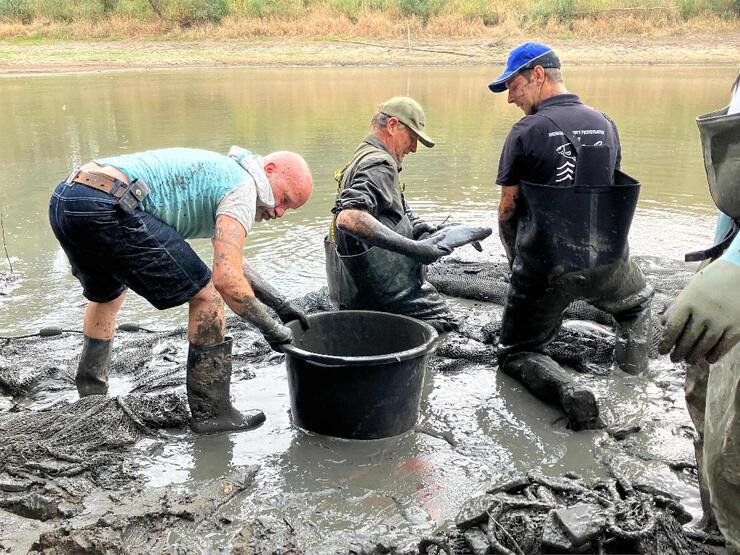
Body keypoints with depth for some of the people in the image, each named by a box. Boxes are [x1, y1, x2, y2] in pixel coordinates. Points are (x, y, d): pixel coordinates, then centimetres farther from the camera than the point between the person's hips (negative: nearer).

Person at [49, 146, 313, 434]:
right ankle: (211, 412, 7)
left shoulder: (218, 172, 28)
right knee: (205, 296, -2)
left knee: (106, 295, 34)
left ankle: (90, 396, 45)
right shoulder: (242, 186, -1)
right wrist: (270, 328, 0)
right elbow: (226, 278, -13)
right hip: (104, 208, -11)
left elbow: (228, 258, 37)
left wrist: (279, 303, 34)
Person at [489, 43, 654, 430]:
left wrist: (517, 260, 12)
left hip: (544, 270, -4)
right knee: (637, 302, 38)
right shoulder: (605, 125, 6)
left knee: (515, 354, 16)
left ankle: (568, 392, -13)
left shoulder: (526, 132, -10)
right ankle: (633, 378, 18)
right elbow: (608, 194, 14)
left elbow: (507, 211, -5)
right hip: (607, 263, 4)